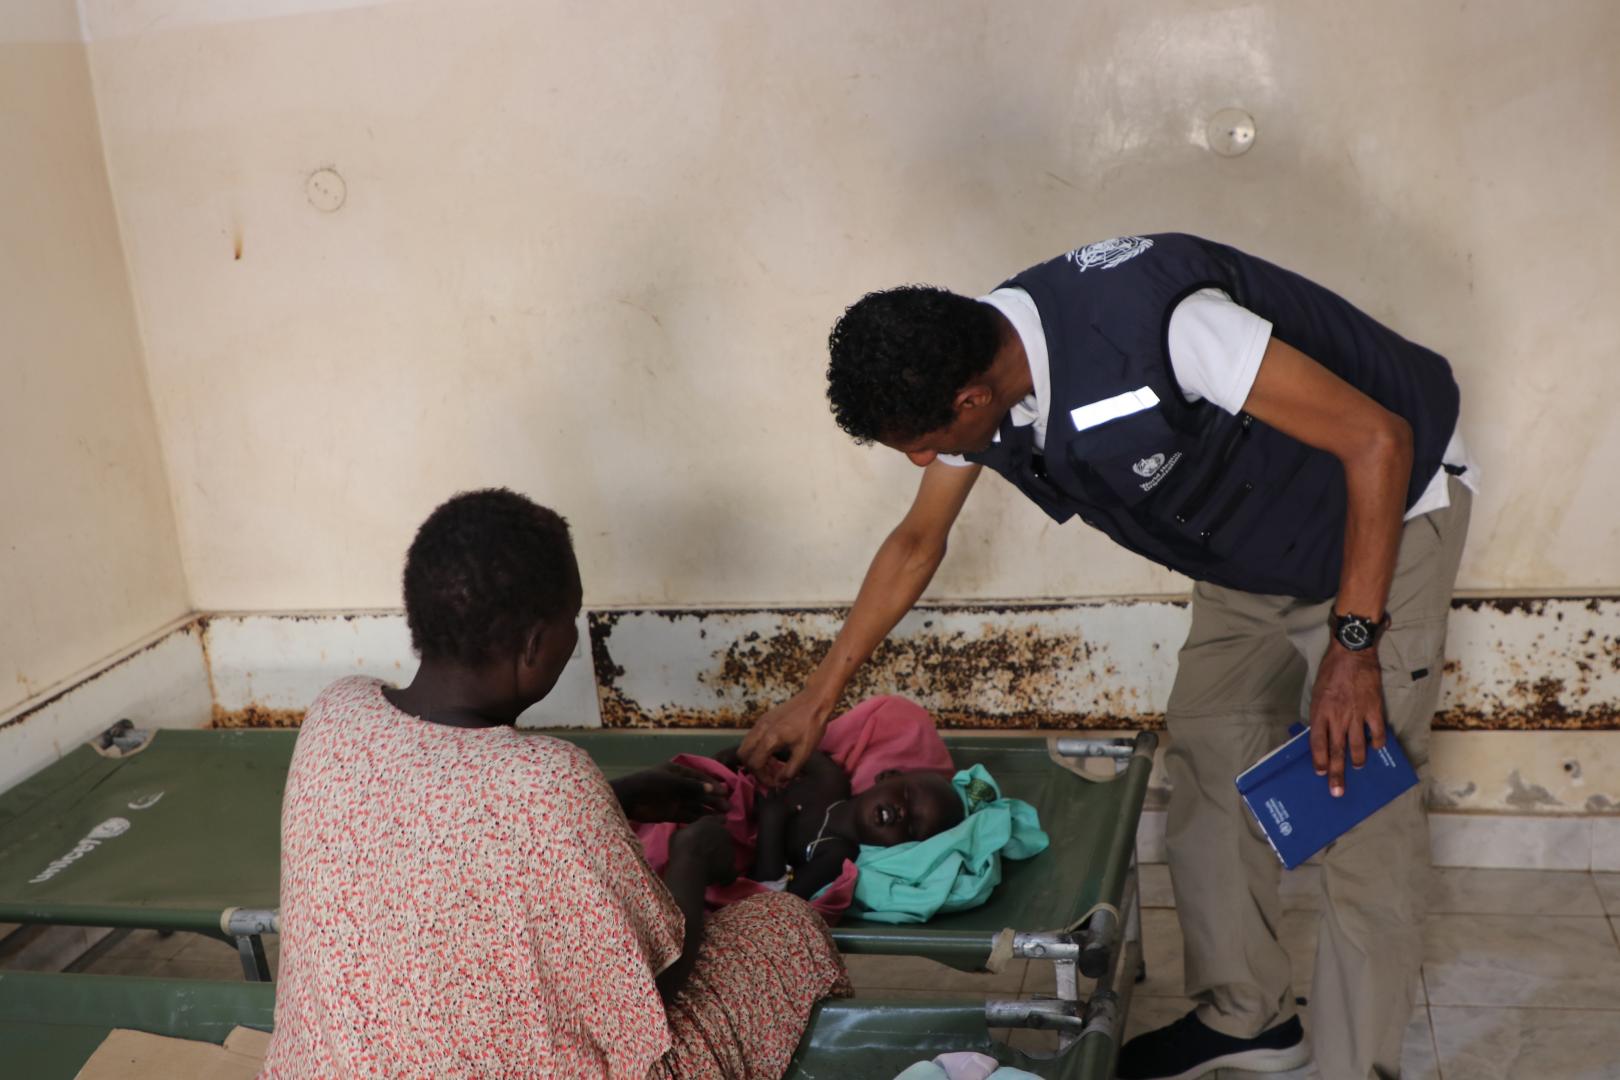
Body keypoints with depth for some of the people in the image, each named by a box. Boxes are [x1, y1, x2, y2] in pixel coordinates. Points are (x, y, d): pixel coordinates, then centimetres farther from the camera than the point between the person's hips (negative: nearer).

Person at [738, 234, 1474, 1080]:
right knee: (1205, 755, 9)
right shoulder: (972, 374, -12)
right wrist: (818, 696, 8)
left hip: (1380, 510, -7)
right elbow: (916, 543, 4)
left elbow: (1378, 439, -31)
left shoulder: (1156, 327, -38)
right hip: (1255, 543, 8)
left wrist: (1354, 641, -30)